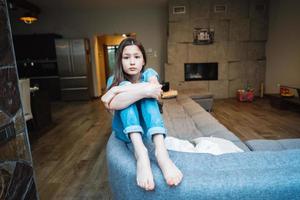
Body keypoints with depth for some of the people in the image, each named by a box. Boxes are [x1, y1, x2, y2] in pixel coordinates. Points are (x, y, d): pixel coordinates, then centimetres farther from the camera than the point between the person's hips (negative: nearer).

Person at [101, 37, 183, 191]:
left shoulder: (149, 73, -4)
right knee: (125, 85, -26)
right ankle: (140, 152, -46)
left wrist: (117, 90, -33)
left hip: (147, 128, 1)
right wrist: (144, 90, -38)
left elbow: (155, 89, -30)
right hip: (125, 130, 0)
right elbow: (113, 104, -27)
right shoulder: (114, 80, -4)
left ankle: (160, 150, -46)